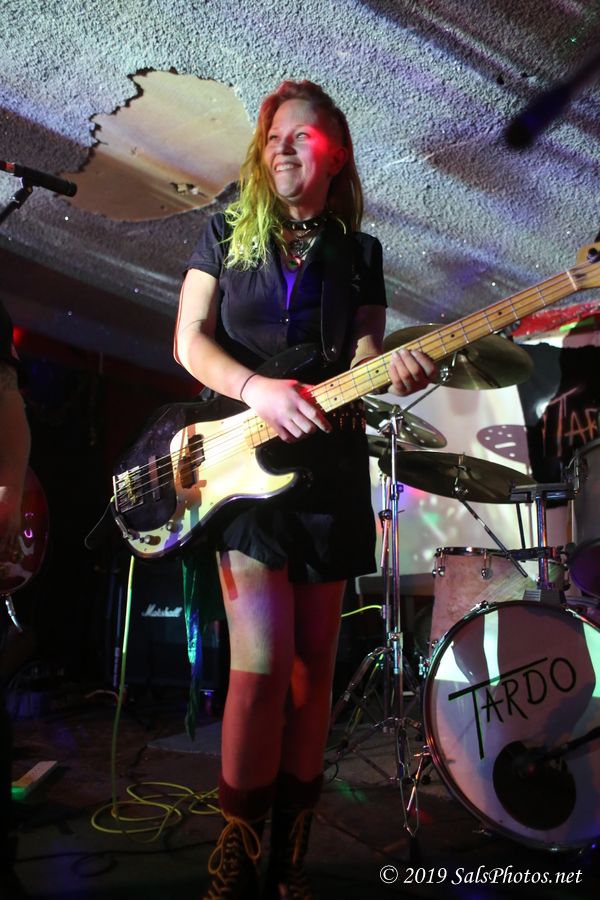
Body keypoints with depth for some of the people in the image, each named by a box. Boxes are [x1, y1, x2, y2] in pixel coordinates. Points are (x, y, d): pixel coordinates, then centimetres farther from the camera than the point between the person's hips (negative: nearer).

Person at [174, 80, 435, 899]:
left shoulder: (360, 253, 14)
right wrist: (255, 389, -17)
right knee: (263, 661, -14)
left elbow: (362, 353, 4)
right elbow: (189, 340, 1)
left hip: (328, 465, 3)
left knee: (313, 666, 5)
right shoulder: (228, 231, 10)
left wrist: (394, 372, -20)